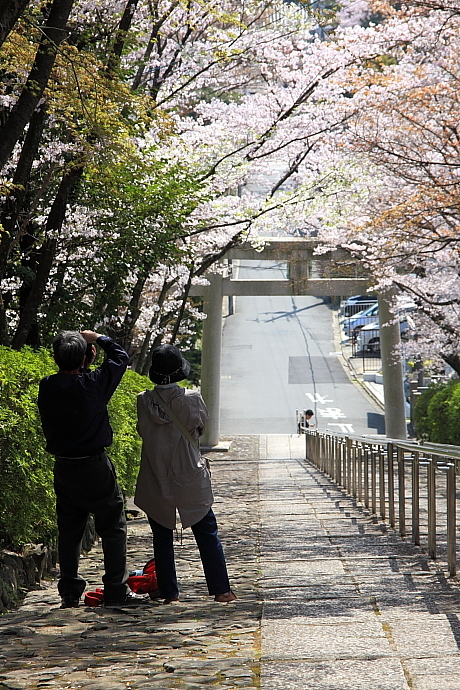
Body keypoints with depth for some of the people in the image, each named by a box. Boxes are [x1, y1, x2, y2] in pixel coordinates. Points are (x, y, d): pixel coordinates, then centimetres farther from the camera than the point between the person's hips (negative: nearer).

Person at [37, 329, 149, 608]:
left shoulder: (47, 387, -4)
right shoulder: (92, 384, -16)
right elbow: (120, 357, -1)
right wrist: (97, 338, 11)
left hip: (63, 468, 5)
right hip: (95, 467, -5)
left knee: (69, 530, 11)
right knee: (113, 528, 5)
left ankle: (70, 592, 14)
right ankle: (117, 590, 4)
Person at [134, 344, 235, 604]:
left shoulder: (144, 401, -8)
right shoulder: (191, 399, -12)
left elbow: (142, 431, 6)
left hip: (155, 483, 1)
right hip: (190, 481, -1)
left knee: (162, 538, 10)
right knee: (207, 534, 9)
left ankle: (169, 593, 9)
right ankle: (221, 590, 10)